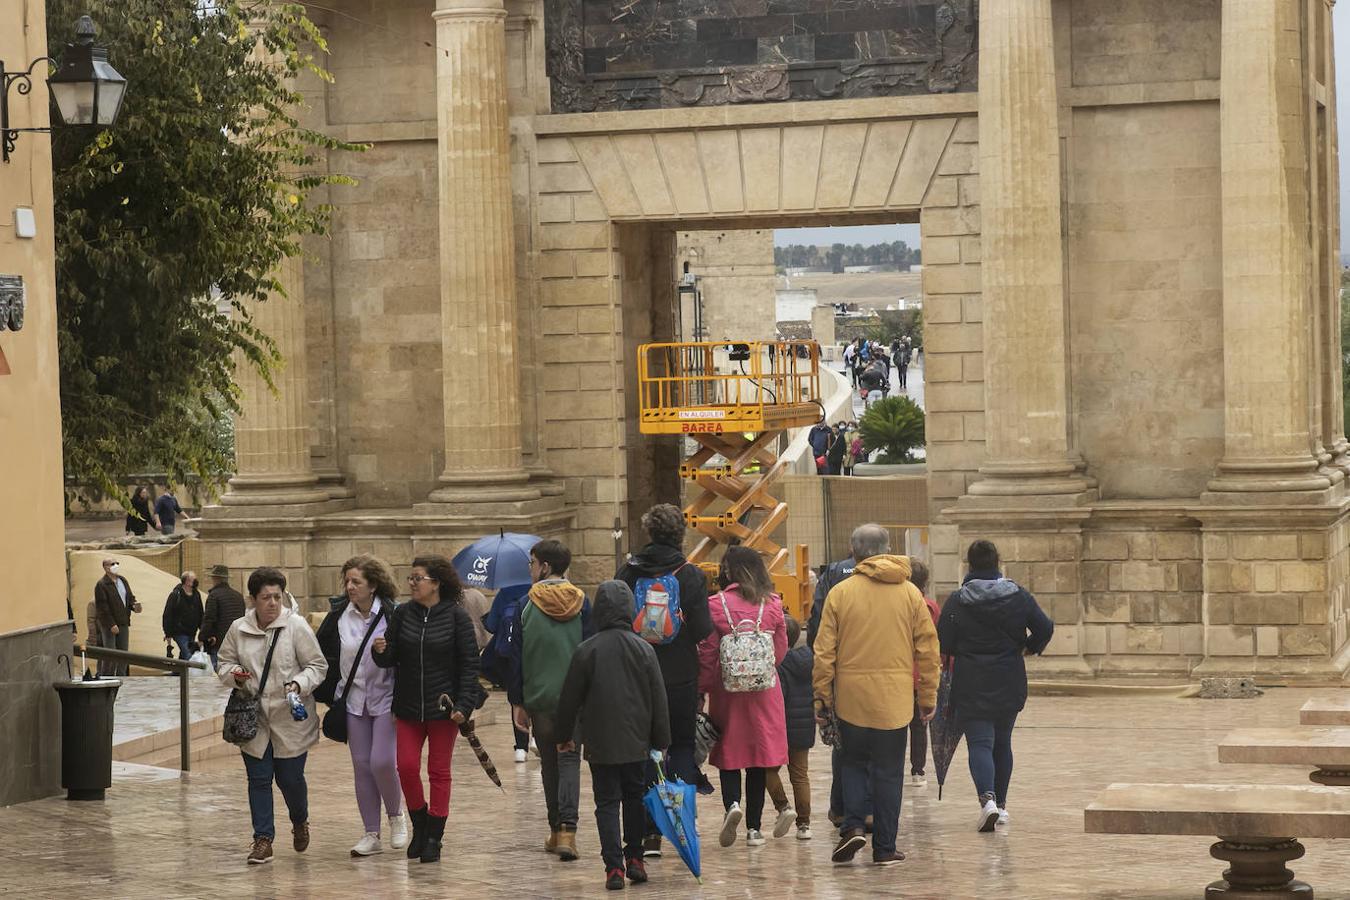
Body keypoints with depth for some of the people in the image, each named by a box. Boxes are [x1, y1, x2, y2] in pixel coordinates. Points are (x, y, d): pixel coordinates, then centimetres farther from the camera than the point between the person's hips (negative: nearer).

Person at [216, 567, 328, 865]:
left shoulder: (296, 625, -9)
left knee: (290, 778, 7)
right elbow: (224, 663, 12)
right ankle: (263, 839, 11)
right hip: (253, 718, 2)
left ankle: (300, 822, 37)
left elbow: (317, 666, -5)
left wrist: (299, 684, -23)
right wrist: (233, 674, -10)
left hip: (290, 720, -2)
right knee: (259, 780, 3)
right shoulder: (238, 629, 0)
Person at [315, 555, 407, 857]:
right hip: (354, 702, 4)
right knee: (361, 767, 5)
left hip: (385, 700, -4)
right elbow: (322, 654, 9)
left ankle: (396, 816, 15)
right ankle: (371, 835, 13)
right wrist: (325, 694, 4)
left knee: (382, 762, -13)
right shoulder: (339, 615, 1)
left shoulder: (391, 615, -11)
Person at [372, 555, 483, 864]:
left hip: (443, 706, -3)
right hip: (408, 707, 3)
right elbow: (391, 658, 6)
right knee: (407, 767, -2)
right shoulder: (403, 614, 2)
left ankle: (433, 839, 12)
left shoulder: (456, 616, -7)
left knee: (439, 771, 5)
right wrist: (381, 651, -18)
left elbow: (469, 663, -6)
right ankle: (420, 824, 21)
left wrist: (464, 705, -14)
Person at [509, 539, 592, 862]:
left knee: (549, 763, 12)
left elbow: (517, 656, -2)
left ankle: (556, 830, 16)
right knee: (570, 761, 2)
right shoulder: (581, 603, 0)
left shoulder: (527, 605, -4)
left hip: (539, 698, -1)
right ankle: (568, 830, -14)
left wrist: (516, 702, 4)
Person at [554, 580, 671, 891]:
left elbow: (570, 699, -1)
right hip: (637, 743, 2)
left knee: (607, 803, 3)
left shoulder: (587, 650, -8)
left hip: (600, 744, -2)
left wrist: (564, 735, 12)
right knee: (635, 798, 18)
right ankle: (634, 859, 18)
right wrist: (661, 741, 8)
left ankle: (614, 867, -6)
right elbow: (659, 700, 0)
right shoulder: (644, 649, -4)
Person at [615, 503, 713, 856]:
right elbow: (703, 630, -13)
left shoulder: (629, 572, -3)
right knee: (682, 746, 12)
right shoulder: (691, 576, -9)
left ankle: (649, 832, 5)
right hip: (681, 678, -1)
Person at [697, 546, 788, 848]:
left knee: (728, 753, 10)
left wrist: (702, 688, 4)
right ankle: (754, 827, 9)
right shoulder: (772, 605, -1)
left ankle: (732, 804, -16)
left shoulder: (716, 605, -8)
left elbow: (707, 653, -6)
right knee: (758, 756, 8)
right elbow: (781, 650, 7)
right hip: (763, 690, 2)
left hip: (727, 688, -2)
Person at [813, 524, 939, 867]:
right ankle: (885, 848, 9)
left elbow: (824, 651, -2)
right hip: (894, 698, 1)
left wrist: (823, 697, 5)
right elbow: (928, 648, 3)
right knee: (888, 771, 8)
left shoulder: (840, 593, -3)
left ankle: (853, 826, -4)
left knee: (853, 763, 16)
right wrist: (928, 696, 10)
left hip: (852, 697, -1)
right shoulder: (910, 593, 1)